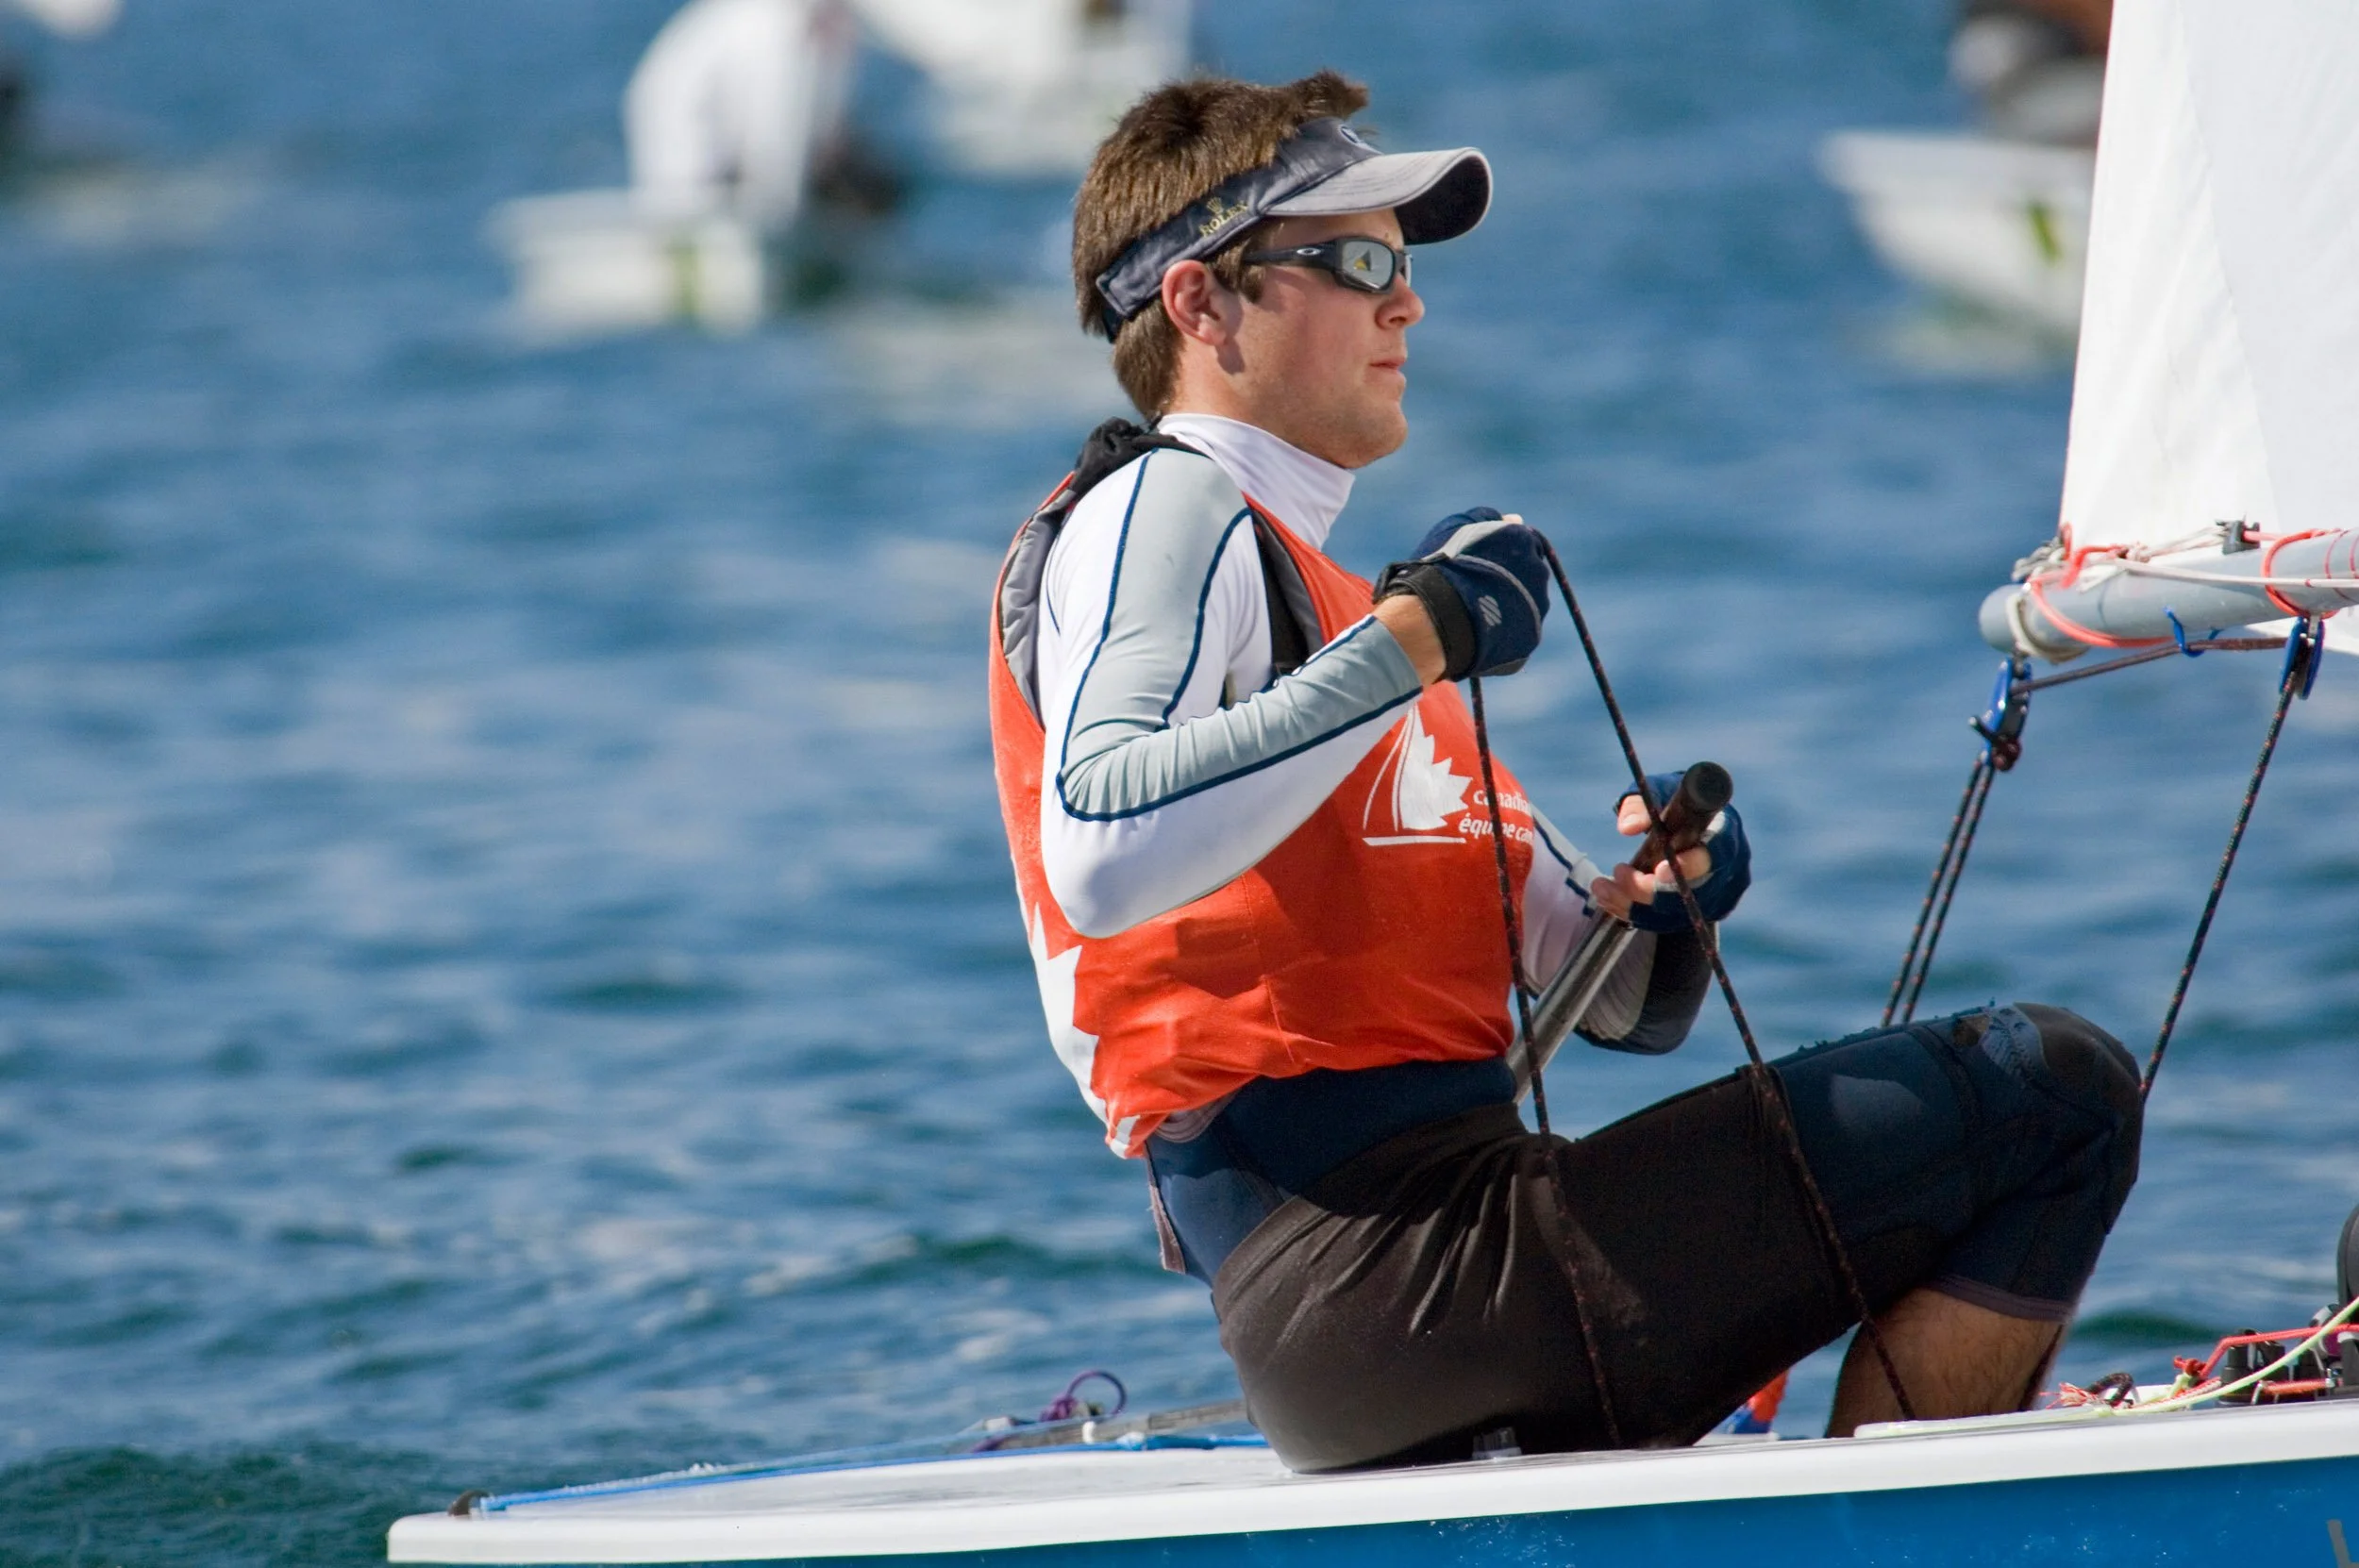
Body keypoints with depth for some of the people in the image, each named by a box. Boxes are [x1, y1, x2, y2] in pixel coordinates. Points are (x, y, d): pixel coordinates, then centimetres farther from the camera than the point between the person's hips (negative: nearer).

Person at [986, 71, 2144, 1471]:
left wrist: (1665, 898, 2)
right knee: (2052, 1089, -10)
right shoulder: (1160, 513, -1)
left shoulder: (1326, 595, 28)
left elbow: (1621, 1002, 25)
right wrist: (1404, 638, -20)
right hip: (1389, 1274, -10)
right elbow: (1101, 855, -25)